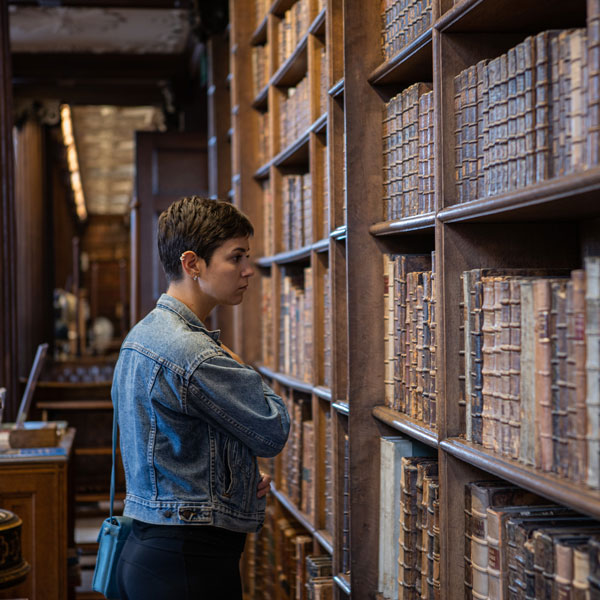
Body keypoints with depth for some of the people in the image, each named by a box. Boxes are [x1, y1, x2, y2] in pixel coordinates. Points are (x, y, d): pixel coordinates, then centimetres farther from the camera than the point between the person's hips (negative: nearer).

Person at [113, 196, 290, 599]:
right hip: (188, 561, -10)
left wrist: (244, 473, 7)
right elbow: (274, 432, -12)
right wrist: (241, 368, 3)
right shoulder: (195, 354, -21)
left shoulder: (143, 335, 12)